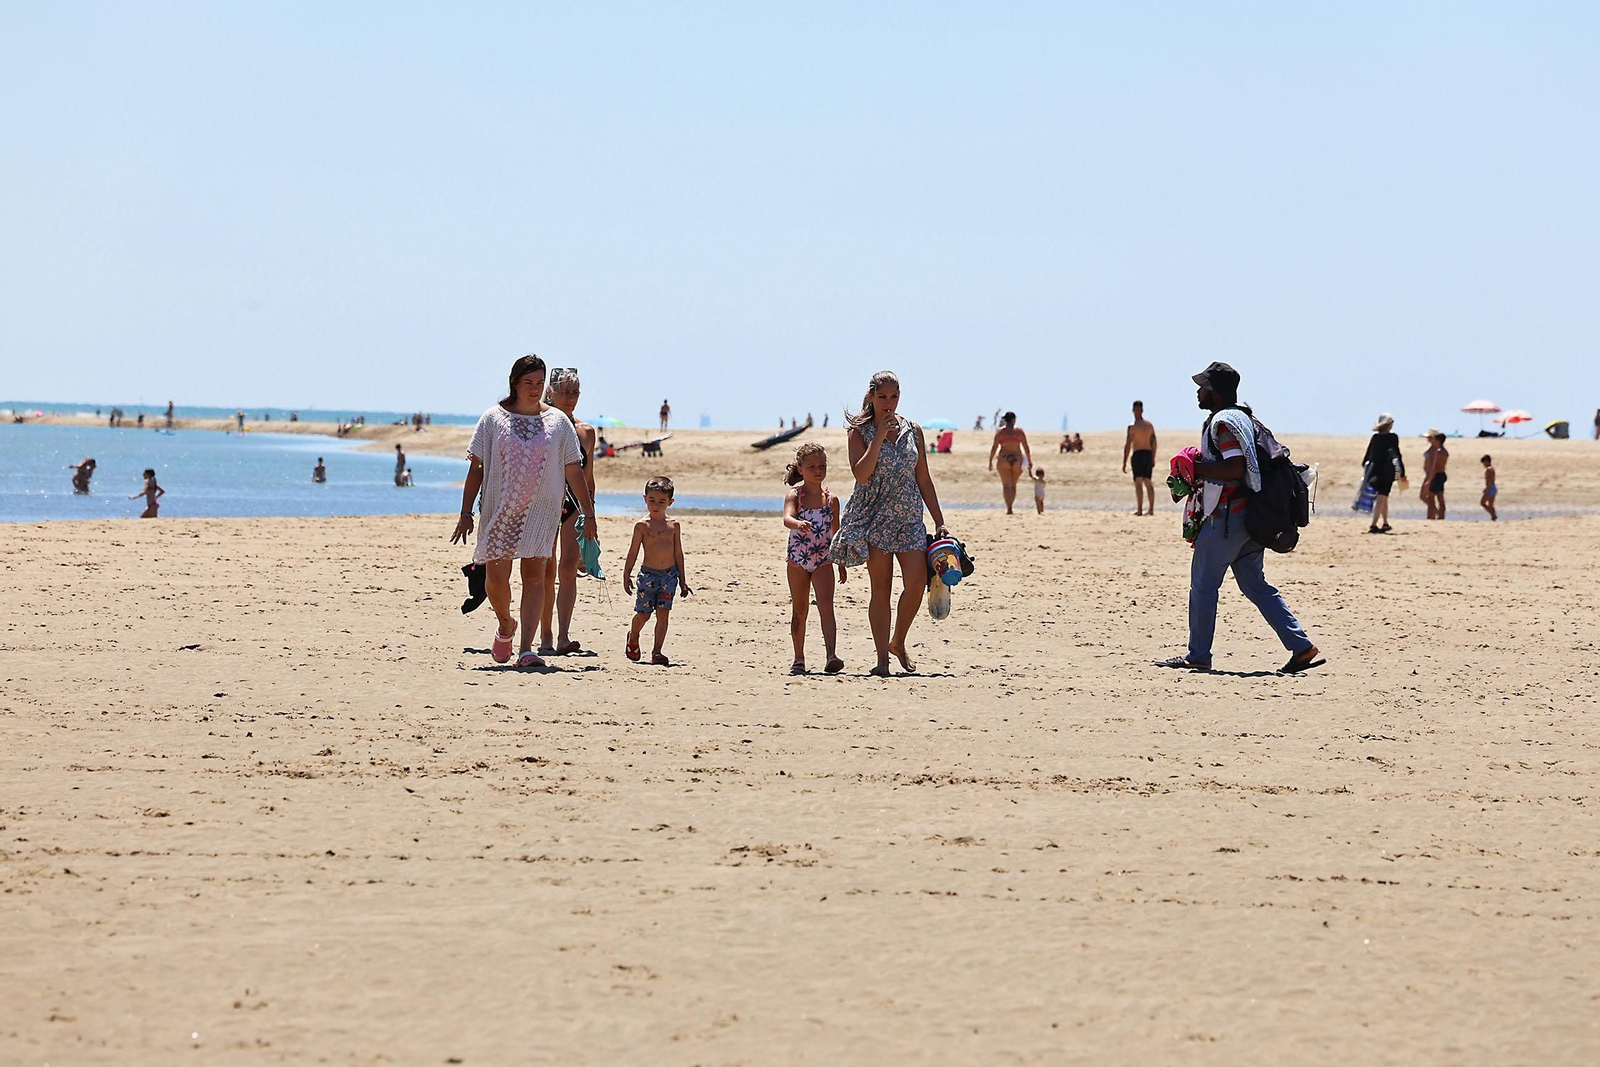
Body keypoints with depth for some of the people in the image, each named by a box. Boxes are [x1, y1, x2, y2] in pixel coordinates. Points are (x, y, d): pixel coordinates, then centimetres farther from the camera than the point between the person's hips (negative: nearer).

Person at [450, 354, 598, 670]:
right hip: (499, 510, 0)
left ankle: (526, 650, -12)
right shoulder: (493, 419, 4)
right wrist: (466, 513, -2)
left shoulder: (558, 422, 7)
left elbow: (574, 472, 8)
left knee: (534, 575, -9)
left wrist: (589, 514, 4)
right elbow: (476, 468, 4)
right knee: (496, 576, -2)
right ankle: (505, 626, 29)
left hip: (540, 510, 0)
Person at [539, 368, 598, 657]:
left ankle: (564, 637, -22)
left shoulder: (585, 431, 8)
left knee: (568, 567, -15)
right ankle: (546, 638, 11)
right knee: (546, 572, 2)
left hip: (574, 505, 1)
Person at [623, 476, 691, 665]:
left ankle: (657, 651, -2)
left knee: (663, 613, -4)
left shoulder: (673, 525, 4)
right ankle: (633, 637, 34)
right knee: (643, 614, 3)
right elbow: (633, 551, 1)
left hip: (669, 574, 2)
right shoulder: (642, 525, -3)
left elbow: (678, 553, 10)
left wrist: (683, 579, 10)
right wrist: (626, 575, -2)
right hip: (648, 573, -2)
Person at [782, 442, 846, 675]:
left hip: (823, 560, 1)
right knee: (799, 610, 10)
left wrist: (841, 563, 13)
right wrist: (798, 524, -50)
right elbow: (787, 518, -27)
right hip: (798, 559, -1)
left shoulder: (831, 499, 2)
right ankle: (799, 660, 20)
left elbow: (836, 532, 11)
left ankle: (831, 656, -25)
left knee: (826, 606, -15)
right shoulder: (794, 495, -6)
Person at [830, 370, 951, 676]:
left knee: (916, 583, -10)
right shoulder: (860, 431, -1)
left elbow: (924, 479, 12)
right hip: (873, 518, -3)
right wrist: (879, 436, -18)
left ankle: (898, 642, 12)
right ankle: (882, 657, 3)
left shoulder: (912, 431, 8)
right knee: (881, 588, -3)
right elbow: (861, 474, -15)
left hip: (909, 518, 3)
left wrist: (939, 521, 10)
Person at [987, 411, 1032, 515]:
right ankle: (1010, 506, 20)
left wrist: (990, 461, 2)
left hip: (1004, 460, -2)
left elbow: (994, 447, -4)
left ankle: (1008, 508, -18)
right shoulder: (1019, 432, 2)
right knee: (1013, 485, 17)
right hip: (1017, 460, 2)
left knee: (1006, 485, -4)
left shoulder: (1000, 431, -1)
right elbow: (1026, 448, 3)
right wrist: (1029, 461, 13)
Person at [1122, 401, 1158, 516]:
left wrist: (1124, 463, -9)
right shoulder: (1149, 425, 9)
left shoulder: (1132, 426, -8)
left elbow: (1127, 445, -11)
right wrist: (1153, 459, 23)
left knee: (1138, 483, -7)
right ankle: (1151, 509, 14)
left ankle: (1139, 509, -13)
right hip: (1148, 454, 6)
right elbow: (1154, 443, 13)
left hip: (1138, 454, -6)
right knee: (1148, 482, 13)